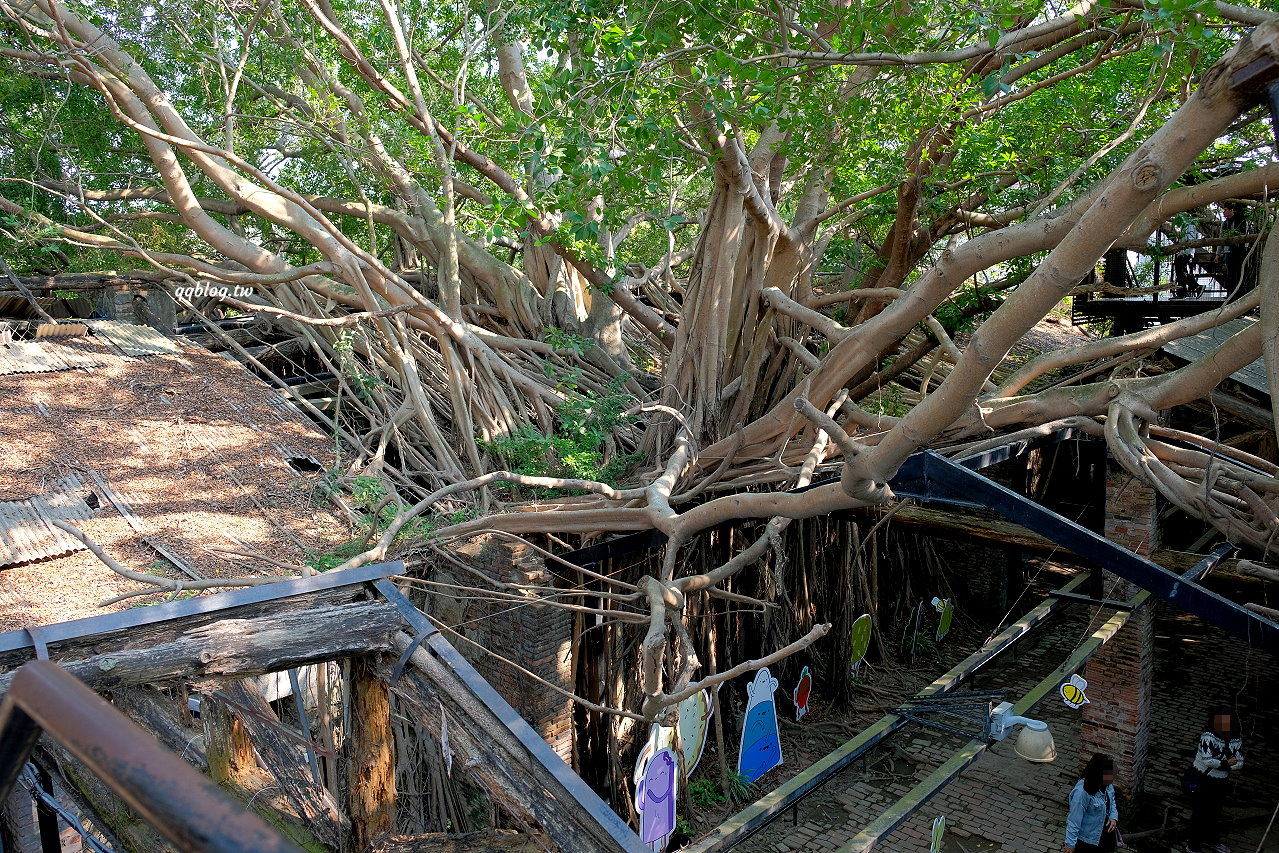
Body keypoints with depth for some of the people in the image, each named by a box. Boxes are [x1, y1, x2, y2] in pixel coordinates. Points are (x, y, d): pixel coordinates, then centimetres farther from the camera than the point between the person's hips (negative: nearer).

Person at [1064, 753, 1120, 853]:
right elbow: (1074, 819, -28)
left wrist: (1114, 817, -9)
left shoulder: (1107, 785, -13)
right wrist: (1070, 843, -23)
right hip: (1087, 838, -7)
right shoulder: (1082, 792, -36)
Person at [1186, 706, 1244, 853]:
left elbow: (1239, 762, -6)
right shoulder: (1208, 737, -25)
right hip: (1203, 781, -6)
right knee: (1200, 813, 6)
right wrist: (1226, 764, -22)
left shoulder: (1237, 740, -6)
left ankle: (1211, 840, 47)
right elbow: (1207, 760, -30)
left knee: (1215, 813, 25)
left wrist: (1222, 765, -21)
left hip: (1221, 783, 6)